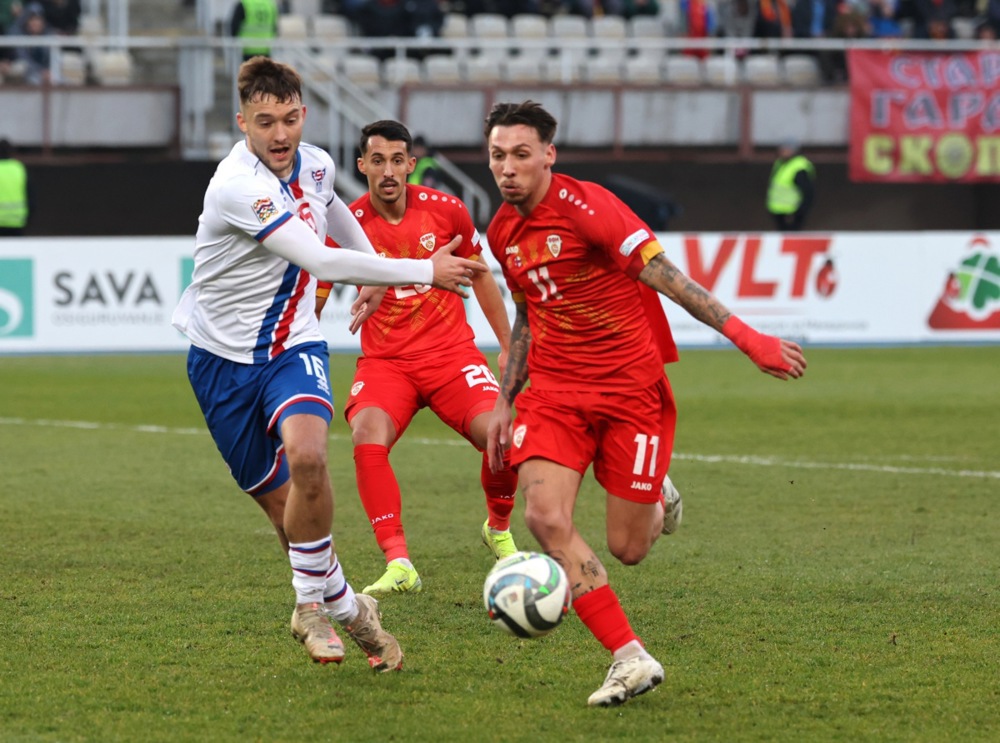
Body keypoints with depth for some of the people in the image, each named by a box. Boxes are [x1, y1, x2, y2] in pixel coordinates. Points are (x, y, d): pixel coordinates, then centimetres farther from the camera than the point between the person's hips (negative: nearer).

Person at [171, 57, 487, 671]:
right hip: (223, 357, -3)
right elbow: (321, 260, -33)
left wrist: (374, 270, 37)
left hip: (293, 348, 3)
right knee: (279, 501, 3)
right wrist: (424, 272, -29)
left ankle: (313, 605, -11)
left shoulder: (315, 163, -3)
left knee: (305, 455, -26)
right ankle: (341, 604, 26)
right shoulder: (239, 186, -26)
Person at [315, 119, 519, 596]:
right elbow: (311, 305, 3)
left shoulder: (445, 211, -1)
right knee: (367, 437, -31)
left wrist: (508, 346, 16)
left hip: (452, 351, 1)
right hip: (385, 361, -1)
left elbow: (480, 275, 15)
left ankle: (499, 529, 12)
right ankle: (398, 565, -28)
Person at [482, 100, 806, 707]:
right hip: (554, 390, 5)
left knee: (627, 549, -4)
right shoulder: (503, 232, 7)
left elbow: (665, 276, -19)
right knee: (545, 517, -19)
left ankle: (654, 504, 36)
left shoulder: (585, 206, -15)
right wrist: (506, 401, 19)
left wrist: (746, 336, -25)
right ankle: (630, 658, -14)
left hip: (630, 387, -5)